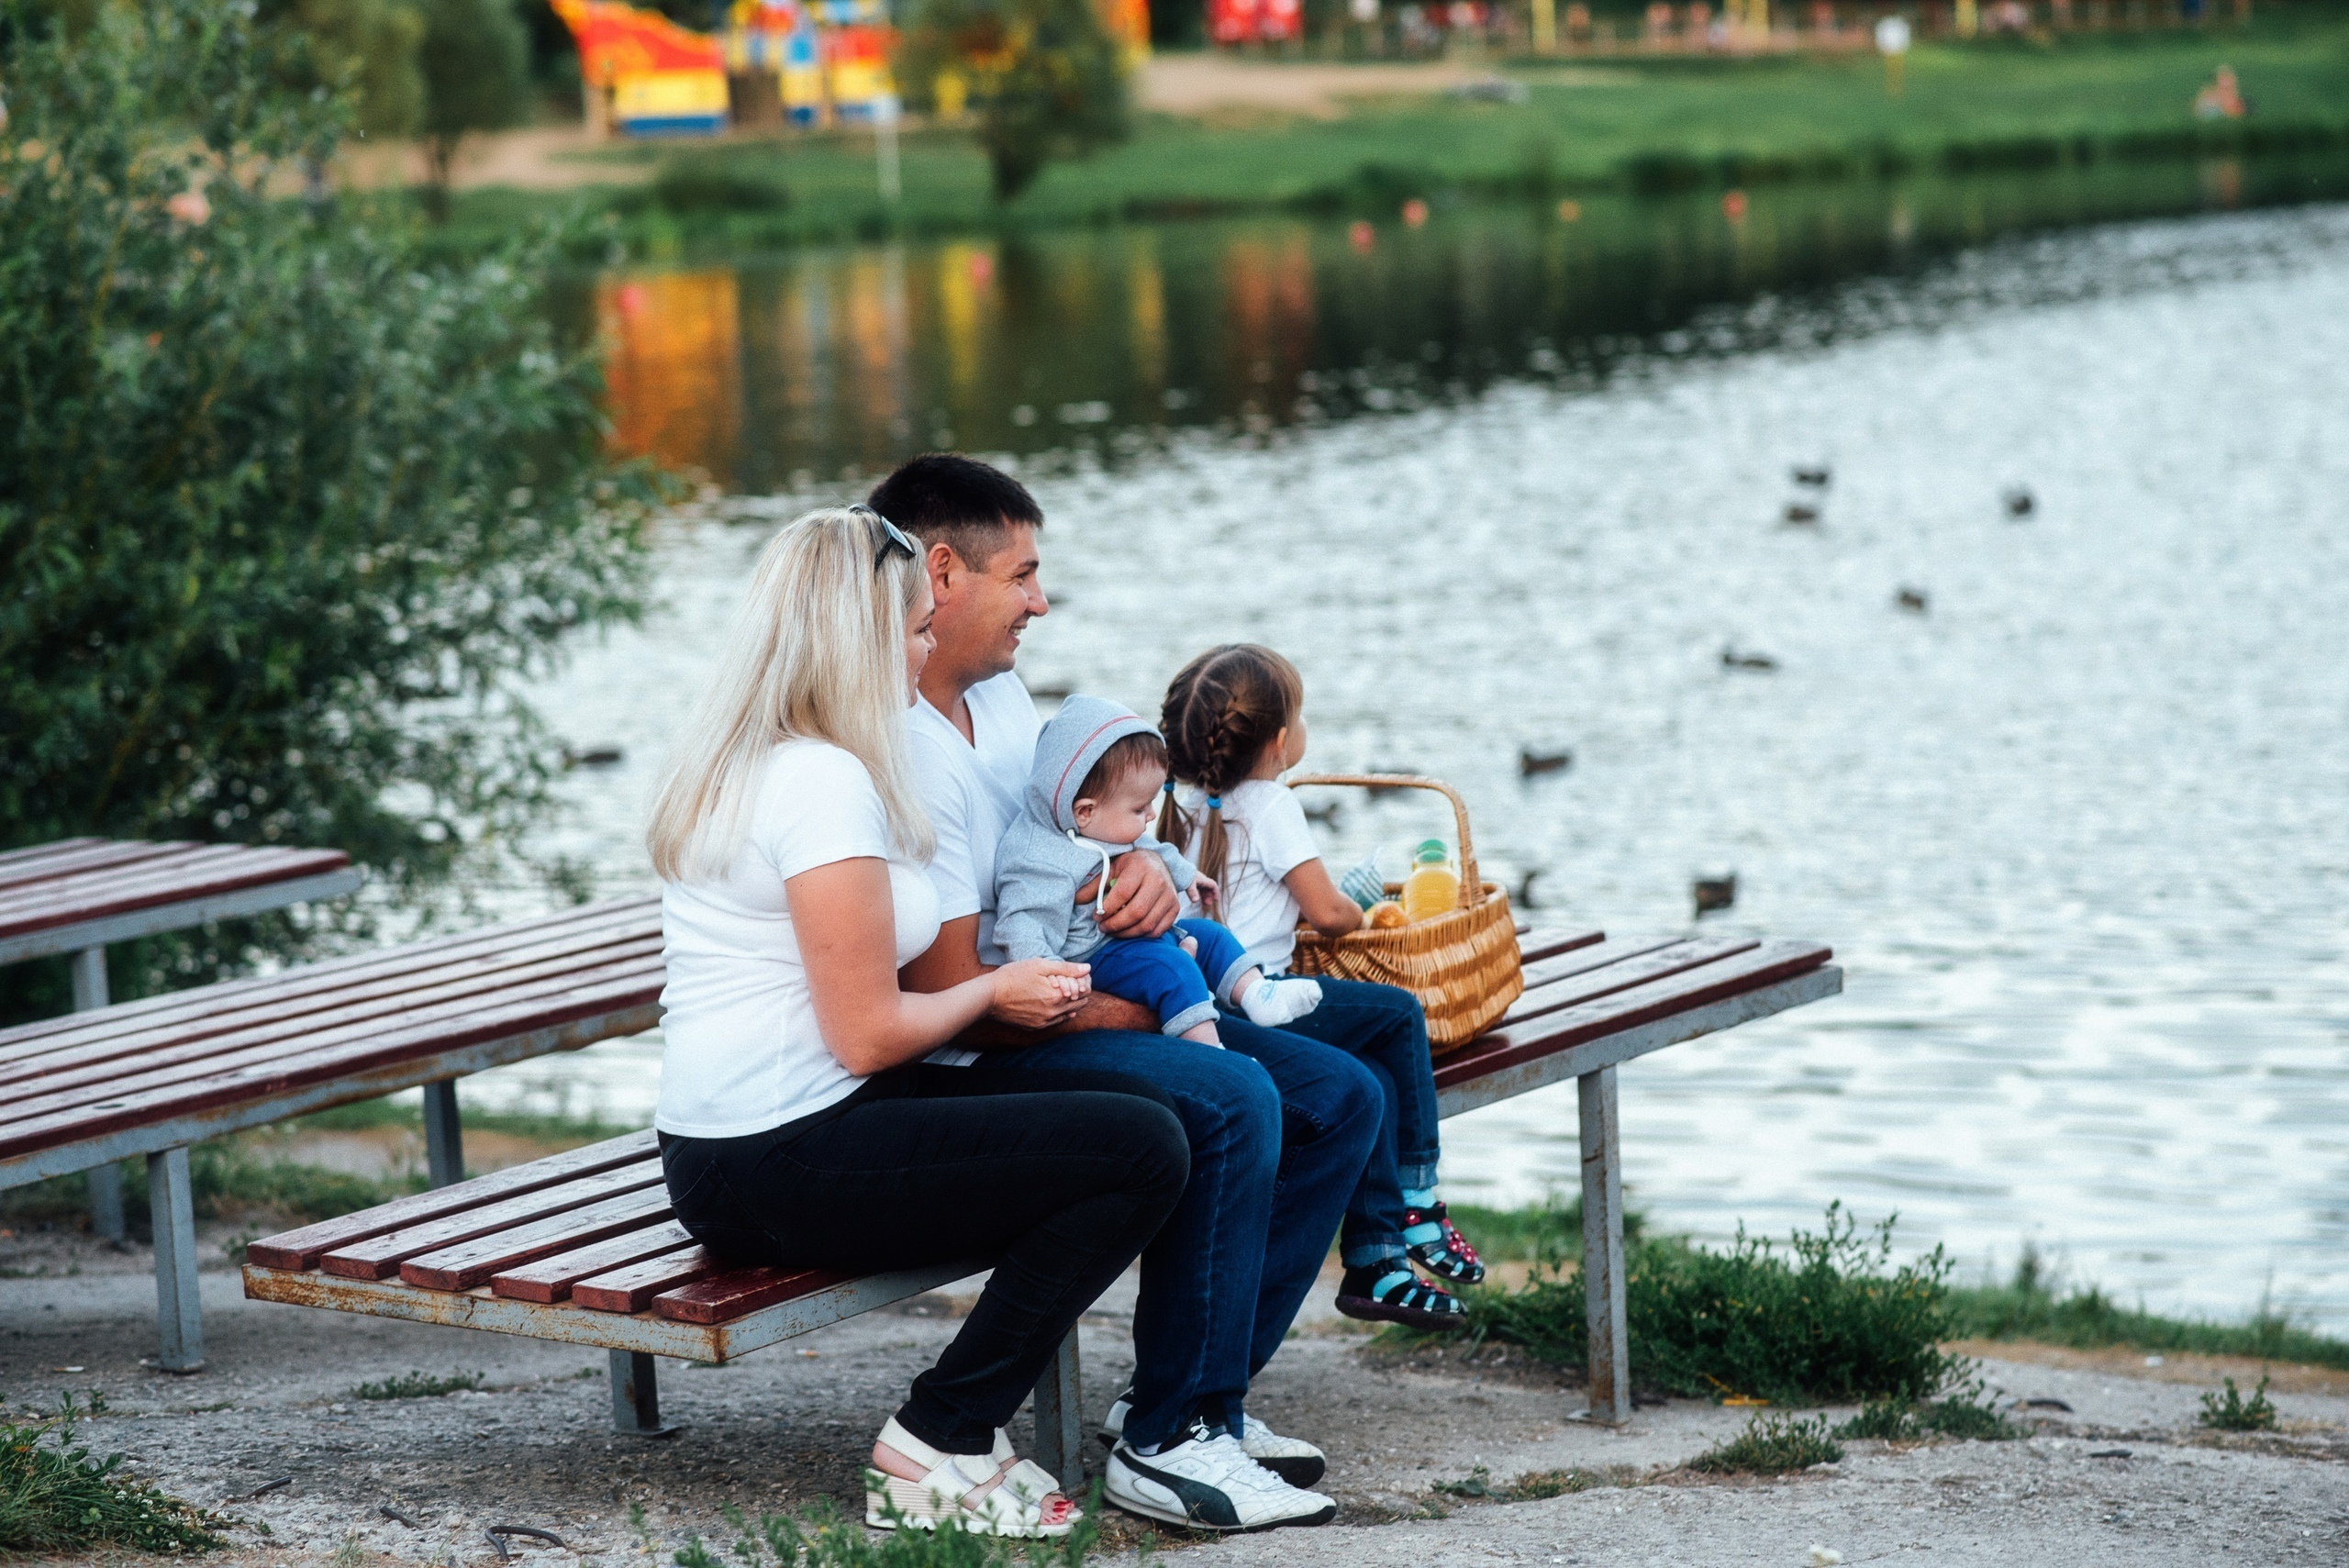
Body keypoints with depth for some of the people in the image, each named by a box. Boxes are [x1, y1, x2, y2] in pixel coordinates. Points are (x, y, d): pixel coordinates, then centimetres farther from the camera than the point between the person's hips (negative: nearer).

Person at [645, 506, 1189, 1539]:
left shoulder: (733, 765, 15)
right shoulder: (825, 779, -17)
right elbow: (869, 1034, -18)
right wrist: (994, 991, 1)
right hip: (782, 1167, -10)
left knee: (1137, 1106, 9)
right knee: (1143, 1150, -13)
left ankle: (952, 1433, 7)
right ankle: (939, 1448, -4)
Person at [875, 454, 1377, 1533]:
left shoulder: (998, 691, 8)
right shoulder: (897, 755, -23)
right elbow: (945, 994, -24)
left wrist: (1140, 863, -4)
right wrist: (1132, 1013, -15)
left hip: (1069, 1005, 10)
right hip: (969, 1064, -10)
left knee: (1341, 1099, 4)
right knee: (1232, 1100, -30)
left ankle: (1194, 1396, 4)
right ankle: (1166, 1446, -21)